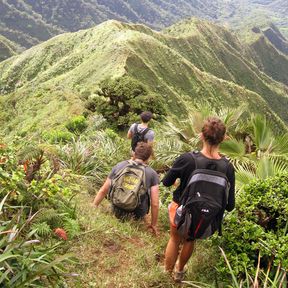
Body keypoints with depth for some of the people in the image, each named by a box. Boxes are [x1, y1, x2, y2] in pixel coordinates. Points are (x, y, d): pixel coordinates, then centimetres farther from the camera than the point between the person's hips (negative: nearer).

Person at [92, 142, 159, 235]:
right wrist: (153, 225, 4)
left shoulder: (119, 166, -3)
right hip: (137, 216, -1)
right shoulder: (152, 174, -8)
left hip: (117, 213, 2)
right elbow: (155, 204, -10)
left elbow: (103, 191, 2)